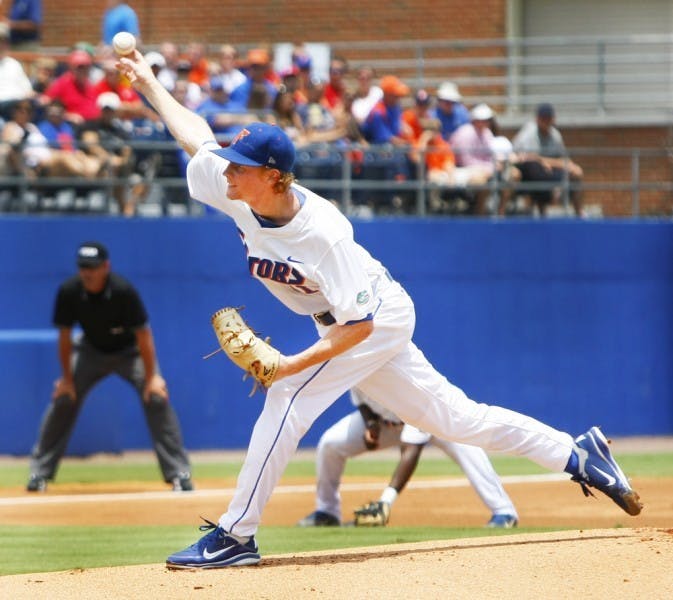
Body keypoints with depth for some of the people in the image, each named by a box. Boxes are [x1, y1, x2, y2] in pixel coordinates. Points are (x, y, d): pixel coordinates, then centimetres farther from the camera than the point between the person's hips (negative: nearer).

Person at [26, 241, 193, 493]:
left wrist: (151, 376, -24)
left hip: (130, 350, -3)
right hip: (91, 350, 3)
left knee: (156, 398, -19)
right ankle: (39, 471, 4)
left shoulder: (123, 292, -32)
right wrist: (67, 378, -7)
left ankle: (179, 473, -15)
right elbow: (64, 336, -10)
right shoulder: (69, 292, -24)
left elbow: (142, 334, -24)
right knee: (63, 397, -8)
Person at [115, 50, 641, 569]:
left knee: (288, 398, -20)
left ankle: (236, 535, -15)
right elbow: (197, 135, 4)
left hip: (378, 318, -8)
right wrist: (148, 83, 9)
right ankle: (578, 453, 20)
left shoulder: (323, 233, -34)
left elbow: (359, 325, -32)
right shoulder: (237, 194, -14)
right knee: (452, 416, 12)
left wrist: (294, 364, -38)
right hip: (348, 322, 8)